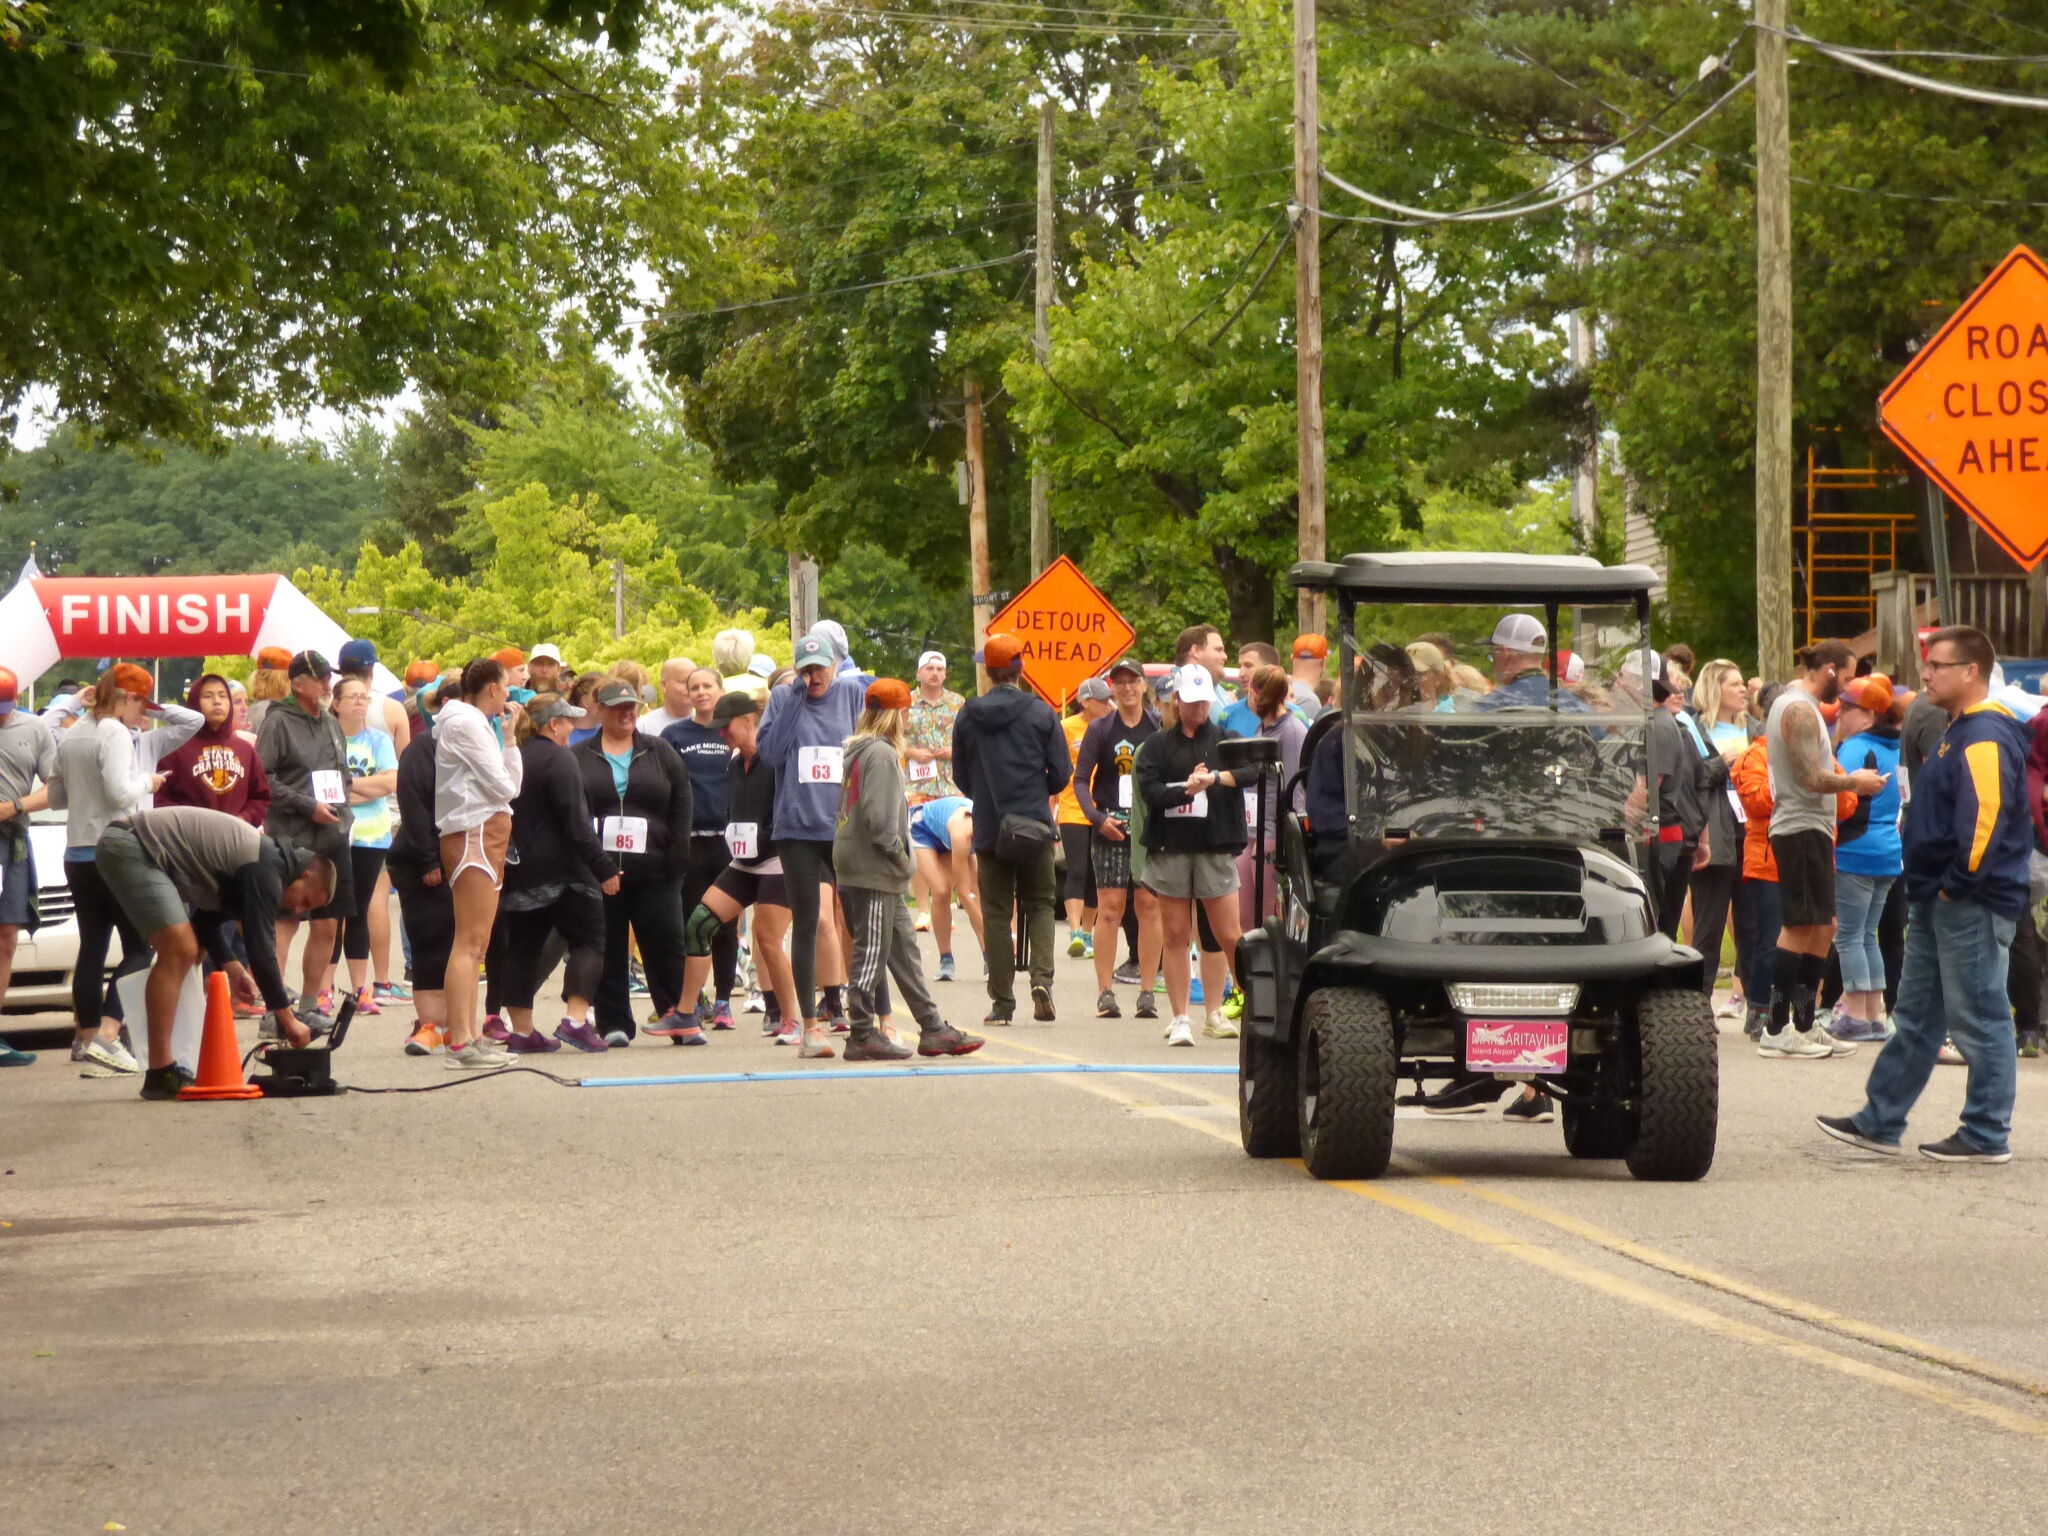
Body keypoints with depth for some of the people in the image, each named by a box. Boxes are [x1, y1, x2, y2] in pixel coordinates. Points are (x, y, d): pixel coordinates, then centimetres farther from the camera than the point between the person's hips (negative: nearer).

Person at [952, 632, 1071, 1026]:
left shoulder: (968, 716, 0)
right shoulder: (1040, 713, -5)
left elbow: (961, 776, 7)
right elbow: (1061, 772, -2)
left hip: (988, 828, 1)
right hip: (1034, 825, -1)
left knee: (996, 912, 7)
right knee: (1040, 904, 10)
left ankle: (1002, 1001, 5)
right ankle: (1041, 976, -12)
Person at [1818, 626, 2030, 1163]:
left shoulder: (1986, 738, -16)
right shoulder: (1959, 732, 17)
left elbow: (1985, 818, -27)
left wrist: (1958, 884, -20)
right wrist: (1930, 887, 16)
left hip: (1972, 908, -11)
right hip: (1938, 905, 11)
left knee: (1979, 1019, -4)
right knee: (1916, 1018, 14)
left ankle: (1988, 1136, 2)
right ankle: (1879, 1123, 19)